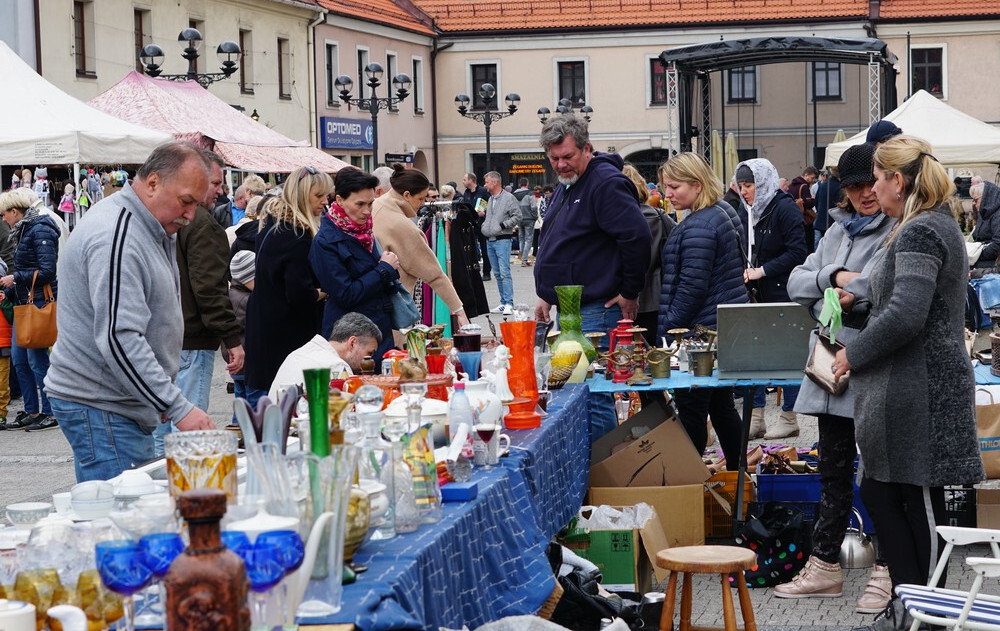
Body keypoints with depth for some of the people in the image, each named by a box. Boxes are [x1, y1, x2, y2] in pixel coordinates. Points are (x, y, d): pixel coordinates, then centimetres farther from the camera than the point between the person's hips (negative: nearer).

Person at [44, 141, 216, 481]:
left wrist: (164, 399, 21)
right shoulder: (115, 237, -20)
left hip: (129, 405, 10)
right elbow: (118, 339, -28)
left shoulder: (153, 230, 14)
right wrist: (179, 408, -28)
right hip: (100, 408, -10)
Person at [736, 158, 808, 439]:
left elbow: (797, 252, -18)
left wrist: (762, 271, -17)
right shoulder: (752, 210, 12)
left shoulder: (785, 208, -12)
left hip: (783, 294, -8)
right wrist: (746, 270, 4)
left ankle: (789, 419, 9)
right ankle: (756, 419, 13)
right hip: (758, 294, 8)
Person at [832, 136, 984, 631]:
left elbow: (905, 316, -26)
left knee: (920, 503, -1)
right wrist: (859, 294, 29)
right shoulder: (935, 225, 15)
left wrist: (854, 354, -14)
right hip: (904, 391, 10)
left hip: (918, 391, -10)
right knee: (878, 492, 12)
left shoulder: (921, 233, -17)